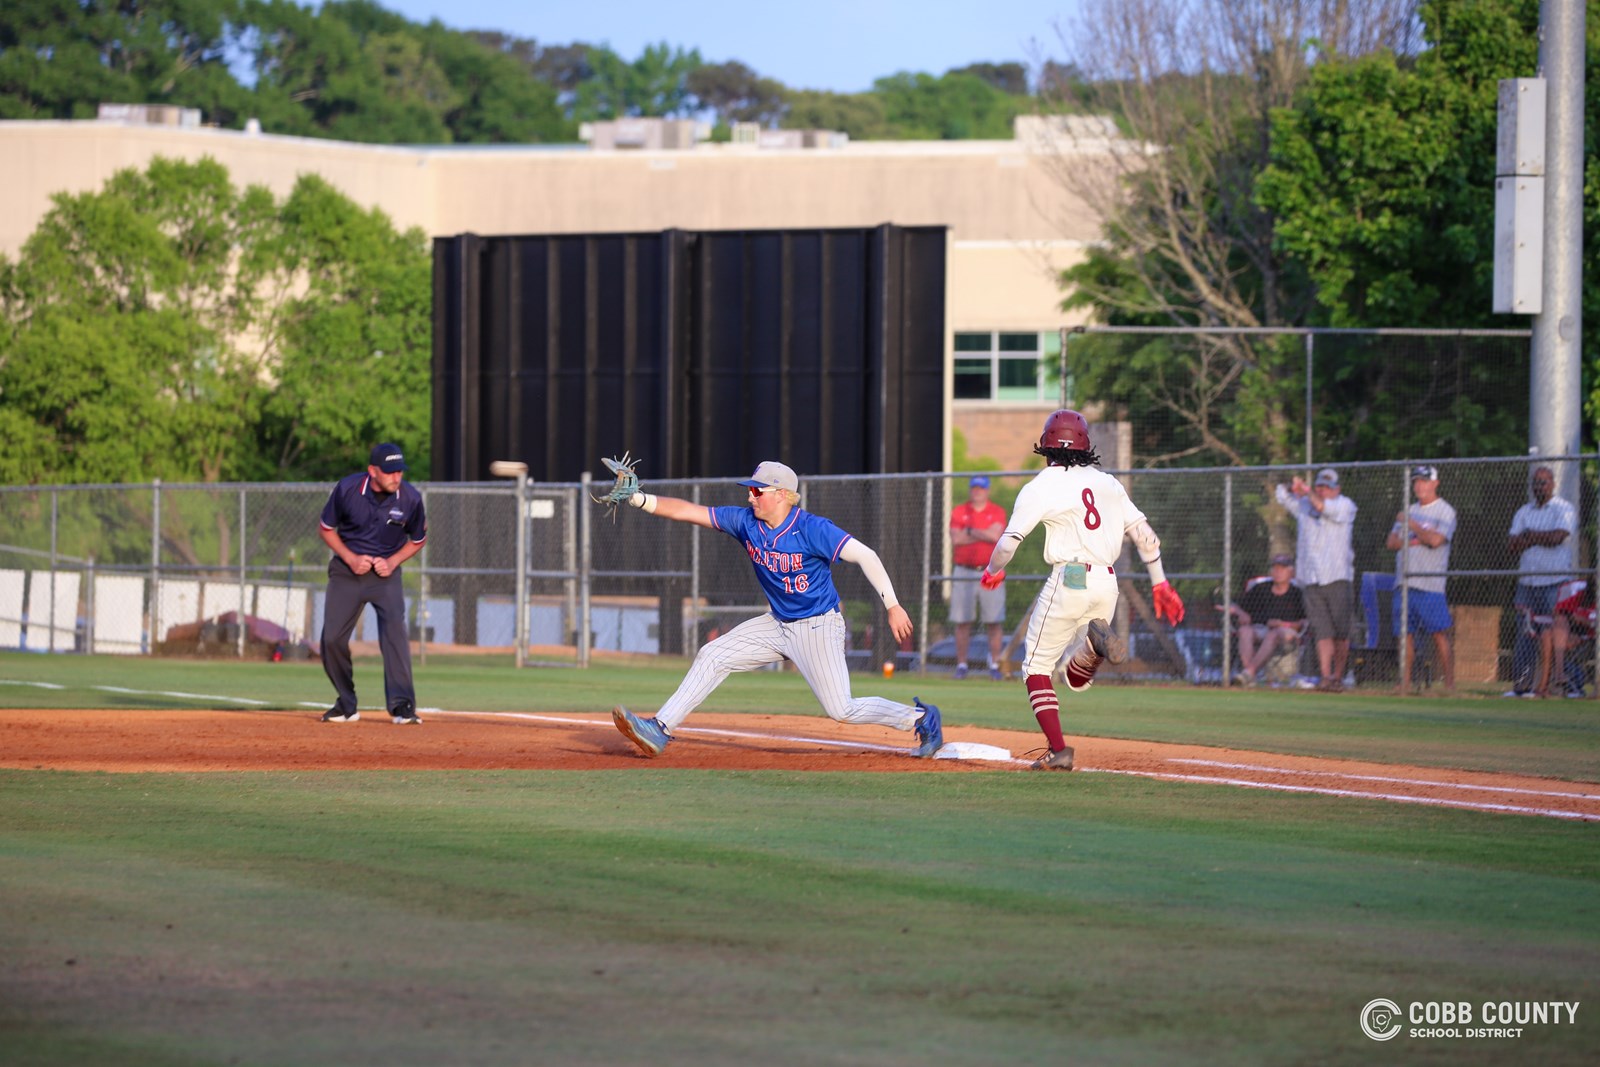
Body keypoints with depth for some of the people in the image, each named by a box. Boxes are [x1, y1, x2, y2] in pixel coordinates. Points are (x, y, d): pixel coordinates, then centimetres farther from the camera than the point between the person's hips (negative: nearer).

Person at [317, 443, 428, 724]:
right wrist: (350, 558, -13)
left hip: (385, 573, -1)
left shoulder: (410, 498, -13)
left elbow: (417, 541, 5)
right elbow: (327, 529, 0)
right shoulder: (347, 489, -15)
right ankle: (346, 705, 18)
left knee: (394, 630, -22)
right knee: (332, 639, -2)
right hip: (346, 571, 1)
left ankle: (402, 705, -23)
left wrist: (392, 562, -11)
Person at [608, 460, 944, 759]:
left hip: (818, 627, -7)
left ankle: (920, 718, 8)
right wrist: (640, 499, -16)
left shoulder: (812, 529, -22)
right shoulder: (747, 522, -4)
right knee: (712, 657, -1)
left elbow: (864, 556, -24)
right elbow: (689, 511, -5)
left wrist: (893, 607, -29)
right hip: (778, 624, 7)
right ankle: (660, 730, 0)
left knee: (841, 710, -11)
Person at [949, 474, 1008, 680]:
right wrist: (985, 535, -7)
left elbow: (995, 535, -12)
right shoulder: (958, 512, 9)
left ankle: (995, 665, 1)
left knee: (995, 622, -4)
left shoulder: (997, 512, 5)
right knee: (962, 622, 0)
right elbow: (956, 538, -6)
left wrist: (970, 531, -5)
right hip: (964, 573, 1)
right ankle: (961, 665, 5)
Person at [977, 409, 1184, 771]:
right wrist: (1160, 583, 15)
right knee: (1077, 678, 17)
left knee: (1037, 668, 8)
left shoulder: (1042, 486, -3)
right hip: (1107, 584, 5)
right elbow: (1145, 534, 11)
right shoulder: (1108, 483, 13)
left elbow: (1008, 542, -6)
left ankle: (1058, 751, -6)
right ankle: (1096, 642, -16)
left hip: (1069, 580, -5)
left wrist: (992, 571, 14)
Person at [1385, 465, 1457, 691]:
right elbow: (1391, 542, 14)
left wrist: (1411, 524, -5)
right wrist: (1411, 542, -5)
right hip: (1404, 582, 7)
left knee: (1439, 633, -10)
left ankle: (1449, 683, -10)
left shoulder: (1445, 511, 0)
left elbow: (1435, 540, -16)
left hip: (1430, 584, -7)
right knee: (1405, 633, 5)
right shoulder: (1410, 511, 20)